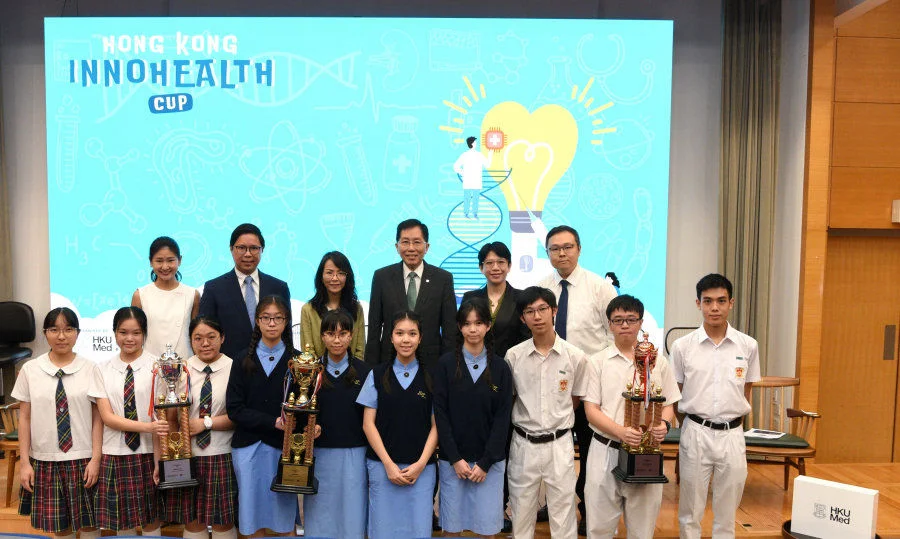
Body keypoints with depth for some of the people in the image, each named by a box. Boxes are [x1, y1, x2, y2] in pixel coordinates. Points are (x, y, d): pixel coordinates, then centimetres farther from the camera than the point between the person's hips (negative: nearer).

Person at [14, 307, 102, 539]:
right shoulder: (30, 370, 0)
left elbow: (97, 417, -3)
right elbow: (24, 418, 4)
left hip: (82, 459, -1)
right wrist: (25, 461, 1)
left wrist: (95, 459, -7)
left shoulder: (90, 369, -5)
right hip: (45, 460, 2)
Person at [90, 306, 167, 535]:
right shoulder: (103, 370, 3)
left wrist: (159, 461, -12)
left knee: (151, 520, 8)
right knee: (122, 521, 13)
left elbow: (160, 417, -8)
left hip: (147, 454, -2)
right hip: (115, 455, 2)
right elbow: (107, 417, -4)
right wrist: (147, 426, -19)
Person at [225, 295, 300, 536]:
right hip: (248, 446, 1)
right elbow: (234, 408, -4)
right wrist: (273, 422, -15)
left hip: (283, 447, -1)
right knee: (253, 516, 9)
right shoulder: (244, 360, 4)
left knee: (284, 517, 5)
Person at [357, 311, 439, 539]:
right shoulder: (377, 375, 4)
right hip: (382, 464, 0)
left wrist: (420, 464, -8)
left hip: (421, 467, 0)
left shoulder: (430, 377, 3)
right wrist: (388, 463, -7)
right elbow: (368, 423, 2)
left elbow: (435, 425, 3)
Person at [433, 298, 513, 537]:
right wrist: (455, 459, -9)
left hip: (489, 460, 1)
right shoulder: (446, 364, -1)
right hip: (452, 459, 0)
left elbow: (502, 418, -1)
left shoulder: (500, 368, 1)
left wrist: (485, 463, -7)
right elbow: (440, 414, -3)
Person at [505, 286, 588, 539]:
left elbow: (576, 398, 8)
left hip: (559, 444, -1)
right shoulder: (513, 356, -6)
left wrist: (557, 421, 7)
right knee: (521, 515, 13)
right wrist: (527, 420, 6)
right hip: (523, 444, 1)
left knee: (563, 514, 9)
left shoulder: (575, 357, -7)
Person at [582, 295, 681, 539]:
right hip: (606, 451, -1)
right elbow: (591, 410, -3)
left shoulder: (658, 361, 5)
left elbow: (668, 405, 10)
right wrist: (621, 432, -19)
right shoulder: (598, 361, 1)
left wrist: (664, 424, -14)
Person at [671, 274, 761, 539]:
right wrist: (694, 425, 3)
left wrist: (735, 427, 9)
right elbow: (675, 394, 4)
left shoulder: (748, 346, -1)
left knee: (726, 514, 12)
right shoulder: (683, 346, -4)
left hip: (732, 435, 1)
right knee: (690, 510, 10)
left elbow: (746, 393, 10)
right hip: (695, 434, -1)